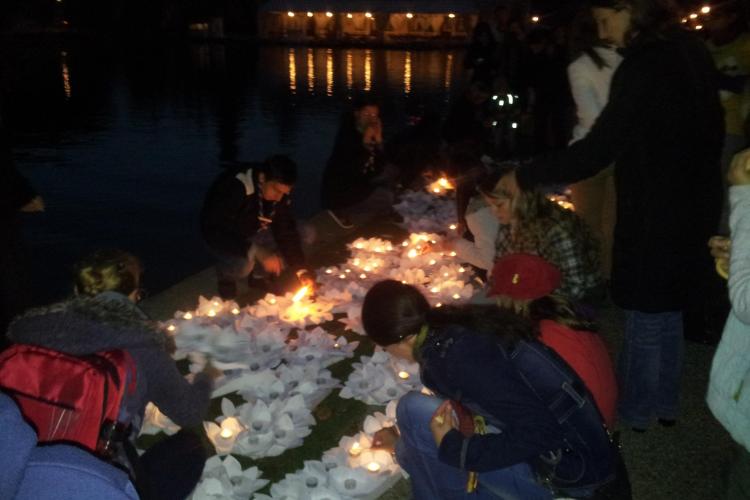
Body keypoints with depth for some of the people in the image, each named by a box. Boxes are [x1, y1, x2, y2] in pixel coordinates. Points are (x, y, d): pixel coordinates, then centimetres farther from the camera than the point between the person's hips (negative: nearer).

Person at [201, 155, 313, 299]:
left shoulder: (280, 193, -16)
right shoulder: (234, 188, -35)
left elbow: (287, 232, -13)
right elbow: (217, 232, -38)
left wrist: (301, 270, -23)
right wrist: (258, 252, -45)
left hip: (252, 231, 5)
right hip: (220, 235, -5)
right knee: (243, 265, -32)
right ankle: (226, 277, 2)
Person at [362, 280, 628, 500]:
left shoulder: (455, 354, -24)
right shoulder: (457, 327, 4)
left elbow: (537, 432, -27)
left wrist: (452, 447, -16)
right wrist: (404, 436, 35)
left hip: (569, 477, -9)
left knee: (414, 410, -11)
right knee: (416, 453, 18)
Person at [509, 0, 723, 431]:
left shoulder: (646, 65, -23)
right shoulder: (691, 50, 4)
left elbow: (596, 152, -27)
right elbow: (711, 128, 13)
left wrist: (526, 177, -18)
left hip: (655, 214, -8)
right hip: (692, 204, 8)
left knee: (646, 318, 8)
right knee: (667, 311, 21)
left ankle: (635, 410, 26)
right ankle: (665, 403, 36)